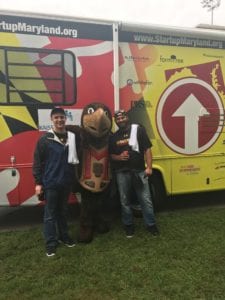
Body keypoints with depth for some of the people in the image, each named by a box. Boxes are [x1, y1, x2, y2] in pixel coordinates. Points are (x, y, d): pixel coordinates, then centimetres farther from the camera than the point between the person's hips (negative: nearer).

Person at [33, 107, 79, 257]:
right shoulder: (45, 139, -6)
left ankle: (64, 236, 34)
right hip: (50, 183, -3)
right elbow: (37, 162, -4)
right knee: (50, 214, 7)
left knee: (63, 211, 18)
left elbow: (77, 158, 10)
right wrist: (38, 182, -7)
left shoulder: (73, 137, 3)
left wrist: (75, 178, 8)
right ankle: (51, 243, 19)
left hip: (66, 182, 3)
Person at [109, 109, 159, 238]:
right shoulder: (113, 136, 8)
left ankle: (151, 224, 22)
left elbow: (147, 149, -5)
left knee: (146, 200, 4)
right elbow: (110, 155, 14)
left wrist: (149, 167, -12)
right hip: (122, 173, 3)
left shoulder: (138, 129, -2)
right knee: (125, 201, 12)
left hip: (139, 170, -3)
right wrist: (118, 157, -8)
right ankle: (129, 225, 29)